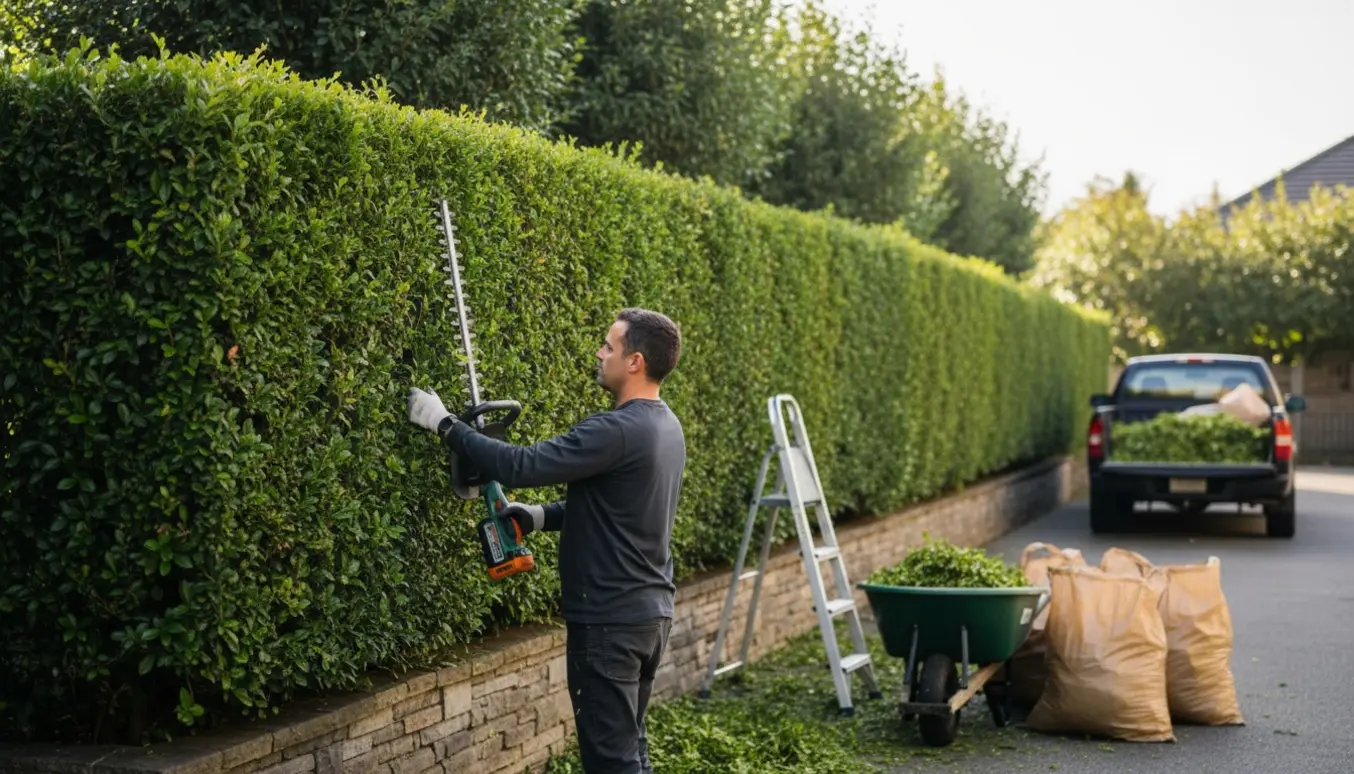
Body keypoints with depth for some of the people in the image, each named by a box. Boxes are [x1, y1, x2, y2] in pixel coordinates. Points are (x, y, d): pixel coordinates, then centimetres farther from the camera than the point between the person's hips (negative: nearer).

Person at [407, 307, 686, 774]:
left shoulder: (618, 430, -22)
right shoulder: (665, 426, 9)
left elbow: (521, 466, -23)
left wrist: (445, 424, -13)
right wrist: (543, 517, 10)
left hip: (610, 619, -10)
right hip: (650, 611, 10)